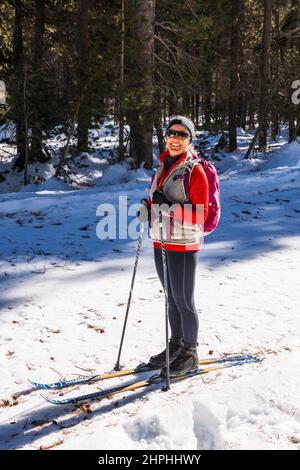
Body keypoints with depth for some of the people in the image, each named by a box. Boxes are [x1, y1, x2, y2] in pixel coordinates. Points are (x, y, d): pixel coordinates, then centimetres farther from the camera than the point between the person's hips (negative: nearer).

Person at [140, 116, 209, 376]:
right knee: (172, 298, 17)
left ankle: (190, 354, 17)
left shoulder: (195, 171, -11)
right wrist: (149, 209, 1)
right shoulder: (162, 167, 11)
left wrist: (170, 206, -26)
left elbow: (199, 215, -16)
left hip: (183, 246, -7)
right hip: (161, 242, 7)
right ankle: (176, 344, 31)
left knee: (183, 301, 2)